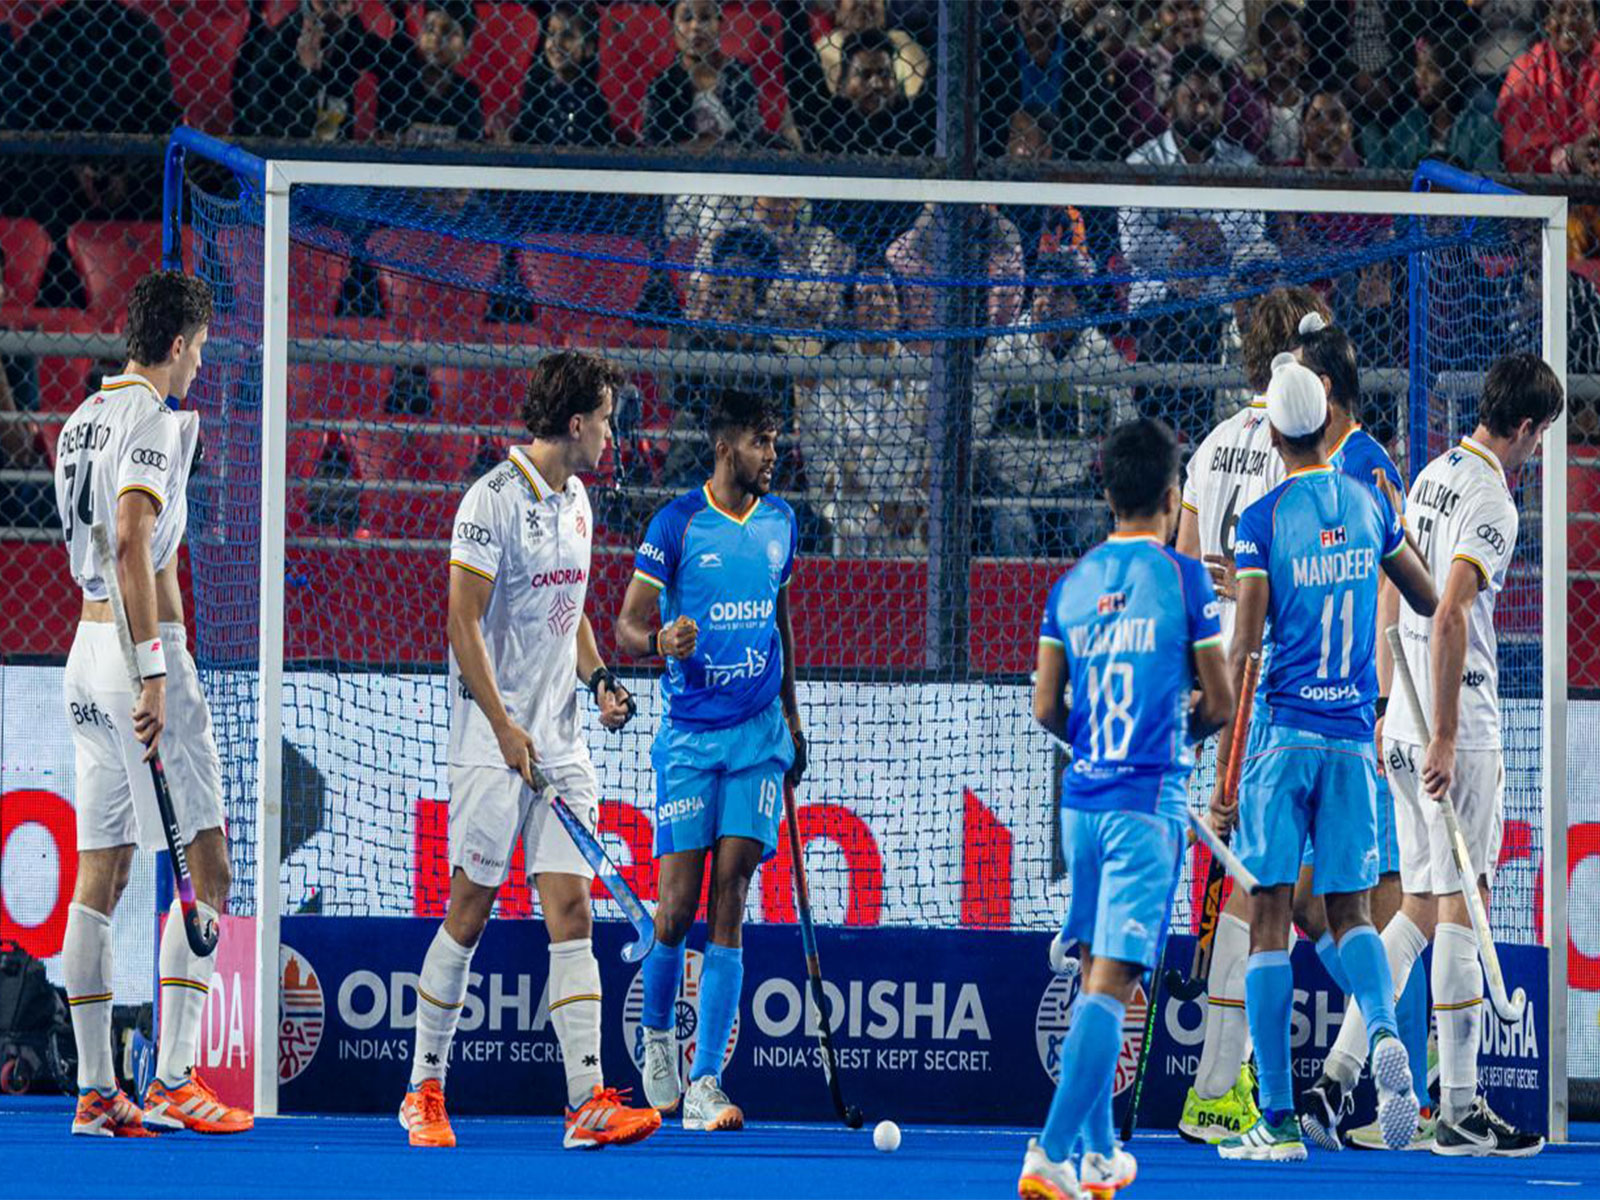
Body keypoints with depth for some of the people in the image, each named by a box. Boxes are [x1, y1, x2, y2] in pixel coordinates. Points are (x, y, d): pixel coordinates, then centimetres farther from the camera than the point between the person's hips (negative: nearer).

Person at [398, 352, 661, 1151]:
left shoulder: (576, 501, 14)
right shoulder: (495, 500, -11)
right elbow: (464, 621, -14)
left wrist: (597, 678, 9)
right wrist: (504, 726, -19)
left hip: (559, 740, 7)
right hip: (494, 740, -7)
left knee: (571, 911, -3)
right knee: (468, 911, -1)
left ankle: (588, 1101, -9)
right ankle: (425, 1092, 10)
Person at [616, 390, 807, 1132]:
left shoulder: (779, 522, 10)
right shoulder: (677, 523, -4)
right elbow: (626, 626, -3)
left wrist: (791, 717, 24)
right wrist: (659, 641, -26)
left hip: (759, 736, 3)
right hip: (689, 735, -3)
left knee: (729, 906, -5)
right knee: (677, 906, -4)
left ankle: (705, 1082, -8)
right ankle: (657, 1035, 25)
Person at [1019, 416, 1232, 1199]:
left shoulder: (1071, 584, 7)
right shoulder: (1182, 578, -5)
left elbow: (1047, 707, 8)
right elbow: (1220, 702, -2)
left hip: (1081, 797, 5)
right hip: (1149, 798, -5)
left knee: (1094, 975, 16)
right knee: (1111, 981, -9)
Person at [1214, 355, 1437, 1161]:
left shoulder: (1262, 521, -7)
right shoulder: (1369, 506, 5)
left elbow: (1244, 651, -12)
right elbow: (1430, 599, 19)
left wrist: (1224, 776, -10)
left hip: (1283, 731, -4)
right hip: (1353, 735, 4)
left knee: (1269, 917, 1)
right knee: (1351, 912, 12)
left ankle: (1278, 1121, -2)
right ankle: (1383, 1030, -21)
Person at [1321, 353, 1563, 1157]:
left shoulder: (1432, 477, 14)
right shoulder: (1491, 502, -14)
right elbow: (1450, 616, -23)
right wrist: (1444, 738, -22)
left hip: (1409, 727, 9)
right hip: (1458, 730, -9)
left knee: (1419, 907, 12)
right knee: (1459, 909, -6)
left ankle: (1342, 1070, 5)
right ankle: (1461, 1113, -4)